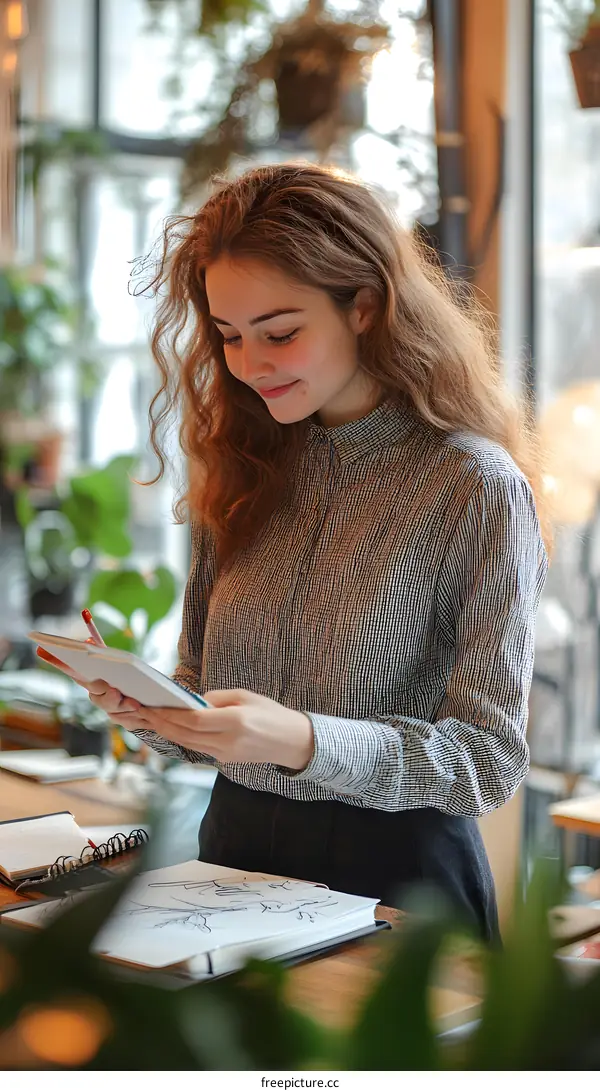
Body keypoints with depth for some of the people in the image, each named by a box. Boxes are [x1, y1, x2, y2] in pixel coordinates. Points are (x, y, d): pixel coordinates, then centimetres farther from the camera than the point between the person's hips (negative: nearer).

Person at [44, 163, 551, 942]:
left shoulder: (477, 488, -9)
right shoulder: (244, 471, 9)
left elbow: (491, 757, -10)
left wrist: (302, 741, -23)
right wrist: (152, 708, -6)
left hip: (392, 875, -4)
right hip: (237, 846, 4)